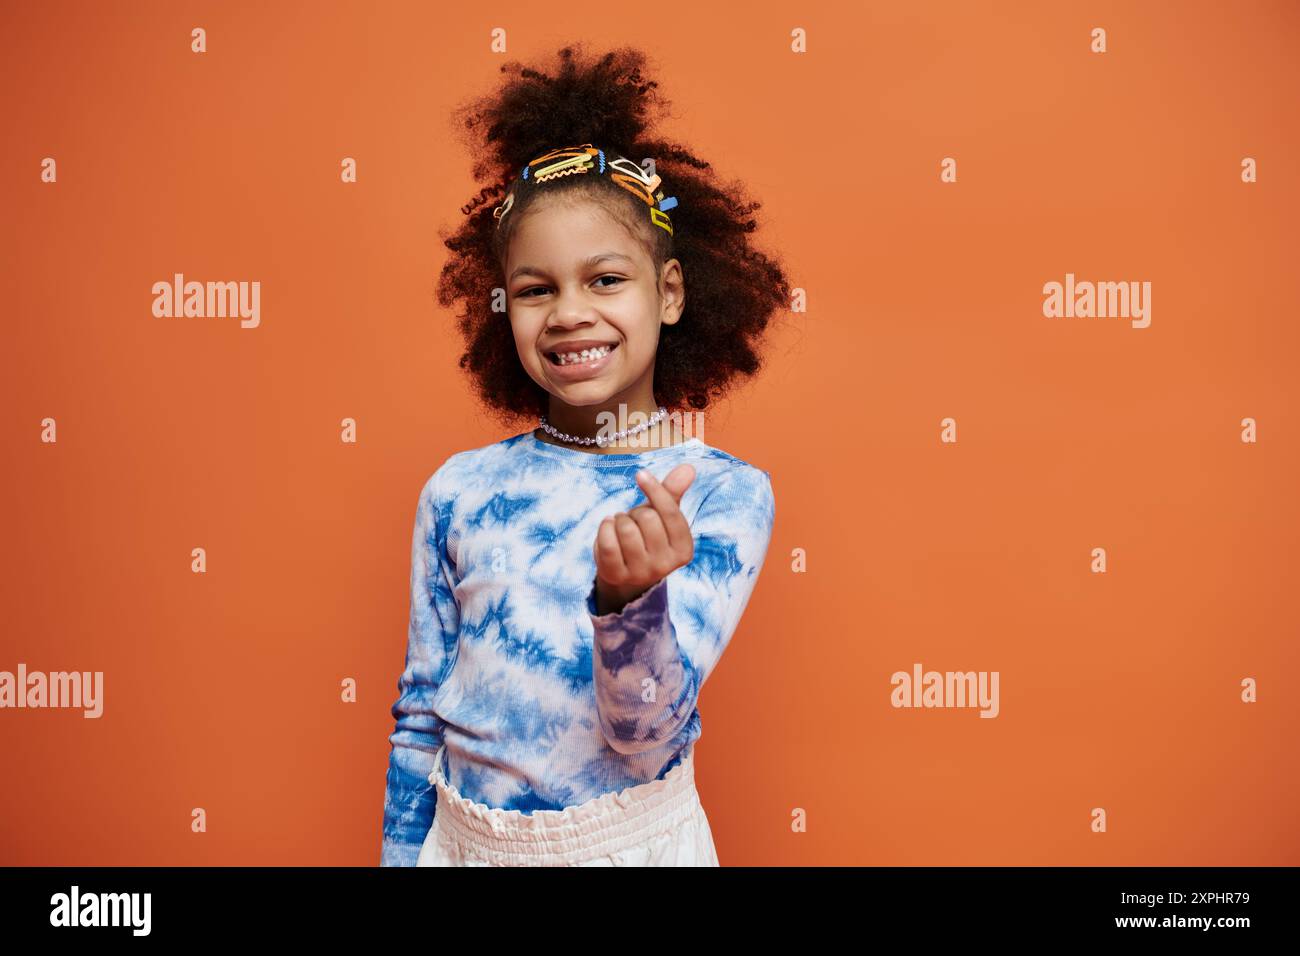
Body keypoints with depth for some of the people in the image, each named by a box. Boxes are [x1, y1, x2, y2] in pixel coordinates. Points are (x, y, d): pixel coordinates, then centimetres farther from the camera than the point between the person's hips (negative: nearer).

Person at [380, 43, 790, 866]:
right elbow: (421, 710, 3)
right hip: (463, 837, 3)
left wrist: (629, 597, -35)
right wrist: (401, 852, 6)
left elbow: (649, 734, -19)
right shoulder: (459, 489, -6)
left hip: (633, 839, -2)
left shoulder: (727, 493, -13)